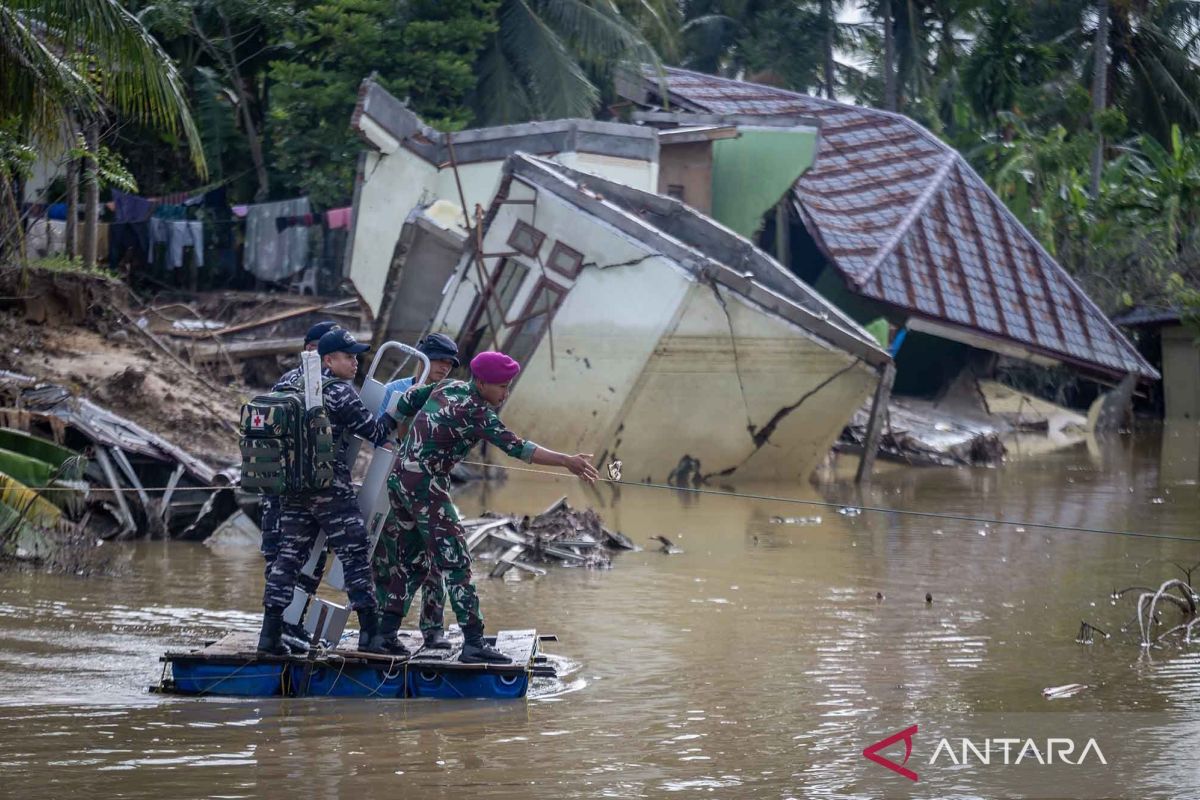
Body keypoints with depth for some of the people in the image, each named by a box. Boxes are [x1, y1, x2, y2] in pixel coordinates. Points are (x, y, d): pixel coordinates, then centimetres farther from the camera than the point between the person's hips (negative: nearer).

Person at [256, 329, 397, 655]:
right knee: (355, 555, 0)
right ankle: (370, 635, 0)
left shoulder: (293, 384, 11)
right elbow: (374, 431, -6)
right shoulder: (340, 392, -9)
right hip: (331, 489, -7)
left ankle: (270, 633, 3)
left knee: (289, 555, 8)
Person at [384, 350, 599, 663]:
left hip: (398, 480, 10)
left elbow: (407, 400, 21)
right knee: (456, 562, -11)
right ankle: (473, 643, -16)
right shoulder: (476, 411, -15)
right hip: (425, 488, -10)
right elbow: (516, 447, -22)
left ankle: (385, 633, 20)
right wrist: (567, 461, -25)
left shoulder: (448, 387, 10)